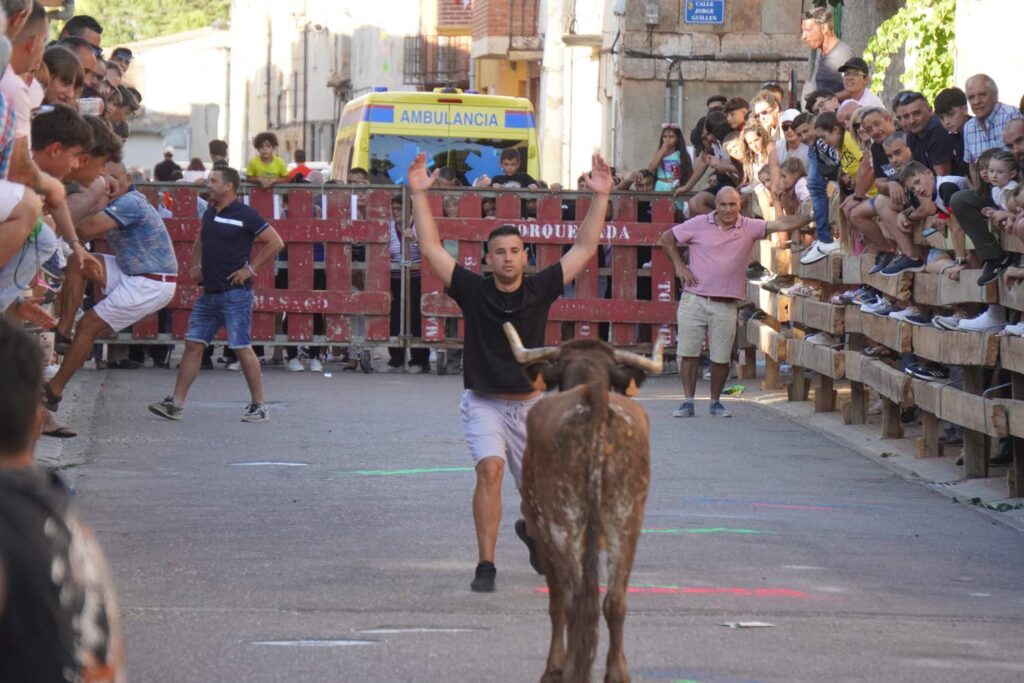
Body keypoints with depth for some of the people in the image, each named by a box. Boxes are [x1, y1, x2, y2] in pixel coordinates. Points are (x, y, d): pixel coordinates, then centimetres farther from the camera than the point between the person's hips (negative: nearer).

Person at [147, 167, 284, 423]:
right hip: (209, 293, 7)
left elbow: (276, 242, -10)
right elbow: (200, 241, 31)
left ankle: (259, 406, 4)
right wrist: (195, 265, 14)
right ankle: (176, 404, 3)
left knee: (242, 348, -5)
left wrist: (251, 269, -12)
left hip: (235, 294, -7)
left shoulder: (245, 215, -10)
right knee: (193, 344, 3)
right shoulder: (210, 214, 12)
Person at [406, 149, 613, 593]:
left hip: (531, 406, 3)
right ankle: (486, 565, -22)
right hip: (485, 405, -3)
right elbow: (431, 248, -7)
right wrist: (419, 195, -12)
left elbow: (584, 248, 1)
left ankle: (531, 529, 50)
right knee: (490, 470, -27)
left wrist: (601, 198, -3)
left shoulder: (540, 290, -2)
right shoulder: (474, 291, -6)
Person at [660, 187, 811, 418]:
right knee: (689, 353, 1)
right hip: (694, 301, 0)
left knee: (721, 358, 4)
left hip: (726, 305, 0)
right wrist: (679, 266, 0)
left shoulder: (749, 227, 2)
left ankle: (715, 402, 19)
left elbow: (781, 225, -6)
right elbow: (667, 238, 9)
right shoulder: (699, 224, 1)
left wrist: (812, 218, -16)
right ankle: (688, 401, 9)